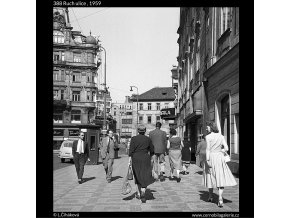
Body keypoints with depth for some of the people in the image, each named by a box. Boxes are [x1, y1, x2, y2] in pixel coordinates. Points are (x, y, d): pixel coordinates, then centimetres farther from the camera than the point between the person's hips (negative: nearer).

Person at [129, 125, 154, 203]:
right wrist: (150, 157, 26)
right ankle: (143, 192, -22)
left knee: (137, 176, 17)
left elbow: (131, 150, -10)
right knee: (145, 178, 0)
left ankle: (138, 193, 27)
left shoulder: (134, 138, -4)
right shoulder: (148, 139, 0)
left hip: (136, 159, 1)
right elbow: (152, 150, 8)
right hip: (145, 160, 0)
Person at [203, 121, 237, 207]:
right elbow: (226, 148, 0)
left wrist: (207, 160, -15)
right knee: (220, 178, 1)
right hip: (220, 158, 3)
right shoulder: (221, 136, 5)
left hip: (211, 157, -2)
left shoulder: (208, 137, -7)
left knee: (211, 176, 13)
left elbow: (208, 149, -14)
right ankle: (220, 199, -11)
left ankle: (210, 196, 27)